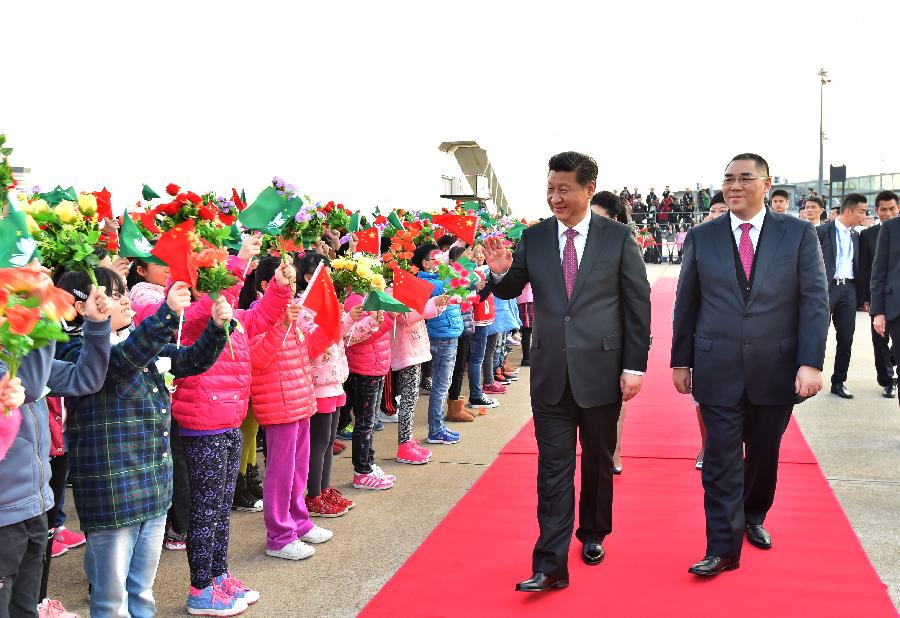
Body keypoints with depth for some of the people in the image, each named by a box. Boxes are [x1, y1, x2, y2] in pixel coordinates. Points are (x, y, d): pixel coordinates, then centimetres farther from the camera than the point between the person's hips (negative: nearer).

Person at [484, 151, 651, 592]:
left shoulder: (617, 237, -3)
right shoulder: (533, 238, 2)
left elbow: (638, 303, -1)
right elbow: (510, 291, 7)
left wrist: (635, 366, -5)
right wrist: (500, 272, -17)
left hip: (602, 369, -1)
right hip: (550, 372, 1)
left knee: (598, 461, 16)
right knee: (554, 468, 2)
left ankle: (593, 534, 39)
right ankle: (551, 565, 6)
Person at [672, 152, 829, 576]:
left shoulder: (799, 235, 0)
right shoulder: (701, 238, 2)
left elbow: (815, 302, -4)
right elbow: (686, 304, 6)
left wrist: (811, 363, -12)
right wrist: (680, 361, 6)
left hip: (776, 370, 1)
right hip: (718, 369, 0)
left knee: (764, 454, 16)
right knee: (721, 460, 0)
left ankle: (753, 518, 39)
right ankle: (723, 548, 8)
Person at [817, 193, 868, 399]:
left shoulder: (855, 236, 16)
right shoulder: (822, 231, -4)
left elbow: (857, 266, 18)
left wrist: (862, 296, 13)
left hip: (848, 289, 6)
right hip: (826, 288, -6)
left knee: (846, 340, 6)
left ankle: (838, 382, 15)